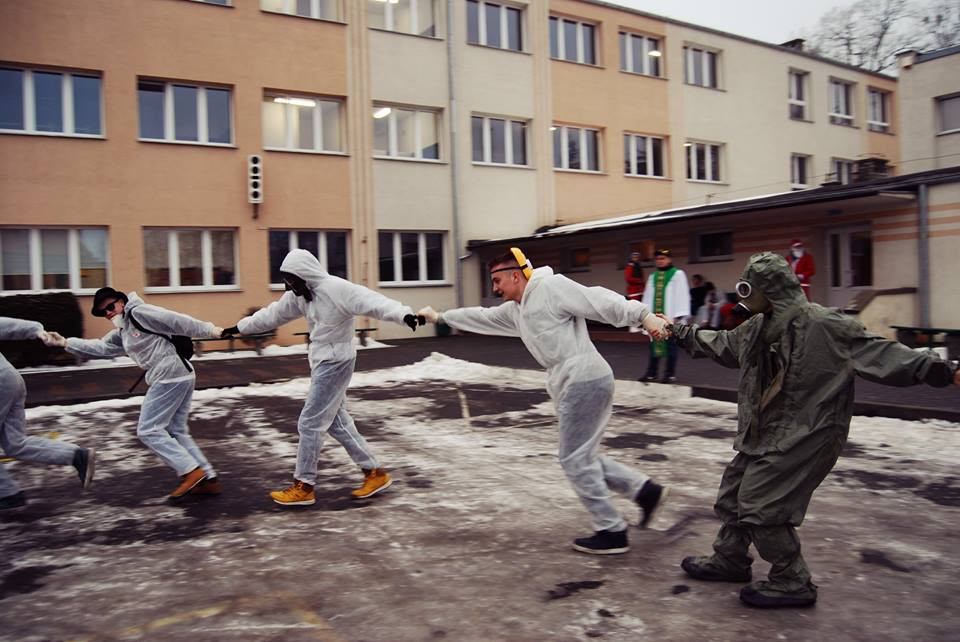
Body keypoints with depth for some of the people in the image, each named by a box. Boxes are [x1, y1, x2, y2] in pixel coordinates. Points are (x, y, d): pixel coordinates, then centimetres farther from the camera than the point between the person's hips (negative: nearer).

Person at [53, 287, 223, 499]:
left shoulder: (139, 312, -4)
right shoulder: (121, 333, 25)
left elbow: (178, 321, -11)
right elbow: (99, 347, 23)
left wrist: (209, 330, -16)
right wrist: (66, 342, 17)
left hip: (170, 376, -10)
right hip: (183, 378, 10)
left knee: (148, 430, -4)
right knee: (177, 432, 13)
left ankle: (191, 471, -8)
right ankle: (209, 479, 11)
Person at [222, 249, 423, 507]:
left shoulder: (336, 288, -20)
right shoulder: (300, 295, 8)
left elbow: (372, 301, -33)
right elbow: (272, 314, 22)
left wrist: (403, 314, -48)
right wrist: (240, 327, 29)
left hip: (335, 363, -9)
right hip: (321, 363, 9)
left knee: (310, 423, -2)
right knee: (337, 422, 12)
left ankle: (303, 487, 11)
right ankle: (375, 473, 20)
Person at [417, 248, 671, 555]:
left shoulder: (552, 287, -9)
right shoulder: (515, 310, 18)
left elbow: (600, 301, -17)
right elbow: (481, 318, 30)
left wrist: (643, 315, -25)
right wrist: (440, 317, 35)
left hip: (585, 381, -10)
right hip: (572, 385, 10)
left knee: (576, 459, -1)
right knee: (581, 457, 16)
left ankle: (612, 532, 10)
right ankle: (646, 490, 18)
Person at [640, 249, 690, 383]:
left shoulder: (678, 274, -1)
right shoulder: (652, 277, 16)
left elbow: (682, 295, -7)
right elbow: (647, 297, 15)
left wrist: (677, 316, -14)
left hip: (670, 318, -5)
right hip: (655, 318, 5)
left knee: (670, 345, 1)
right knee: (654, 345, 6)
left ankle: (670, 374, 7)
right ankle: (651, 373, 11)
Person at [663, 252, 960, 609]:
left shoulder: (822, 325, -20)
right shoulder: (757, 328, 5)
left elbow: (878, 353, -19)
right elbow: (722, 345, 23)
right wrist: (680, 332, 29)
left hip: (802, 437, -9)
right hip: (763, 433, 9)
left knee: (760, 505, -8)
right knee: (733, 492, 16)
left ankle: (792, 582, 11)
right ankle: (729, 560, 37)